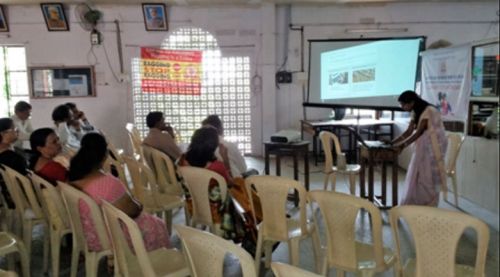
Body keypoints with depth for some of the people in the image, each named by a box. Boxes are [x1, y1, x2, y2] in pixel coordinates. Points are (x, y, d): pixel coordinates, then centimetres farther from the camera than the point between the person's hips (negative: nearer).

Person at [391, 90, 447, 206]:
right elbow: (408, 132, 6)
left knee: (429, 176, -3)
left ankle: (429, 206, 8)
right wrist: (392, 142, -2)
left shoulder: (428, 111, -20)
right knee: (417, 174, 9)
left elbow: (418, 133, -23)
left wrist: (402, 146, -25)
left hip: (433, 146, -8)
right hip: (423, 147, 8)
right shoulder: (415, 113, 7)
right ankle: (415, 203, 18)